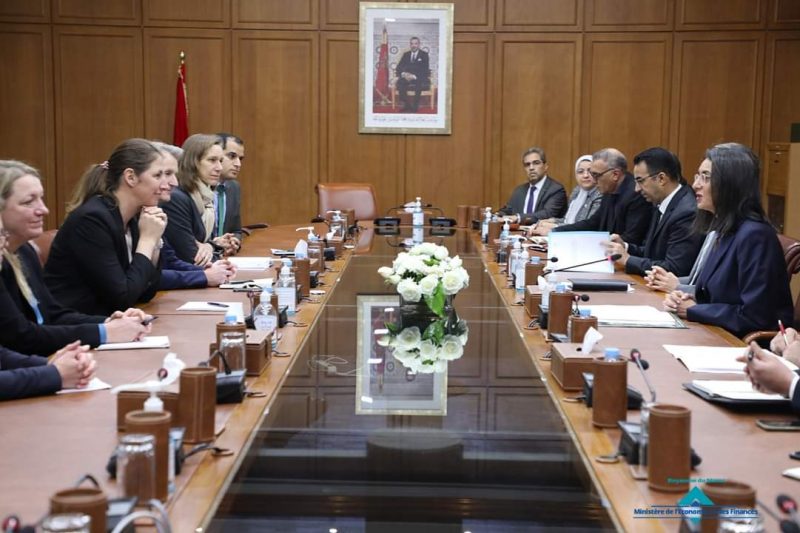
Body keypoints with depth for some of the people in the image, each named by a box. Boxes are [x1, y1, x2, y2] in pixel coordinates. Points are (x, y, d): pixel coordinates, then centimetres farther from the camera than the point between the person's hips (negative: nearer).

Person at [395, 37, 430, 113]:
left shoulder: (424, 55, 4)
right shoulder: (406, 55, 15)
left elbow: (425, 69, -7)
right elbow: (398, 68, 8)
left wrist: (415, 76, -23)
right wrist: (403, 74, -16)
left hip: (420, 78, -3)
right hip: (407, 77, 3)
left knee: (419, 83, -38)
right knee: (399, 82, -29)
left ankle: (415, 107, -28)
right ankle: (406, 105, -21)